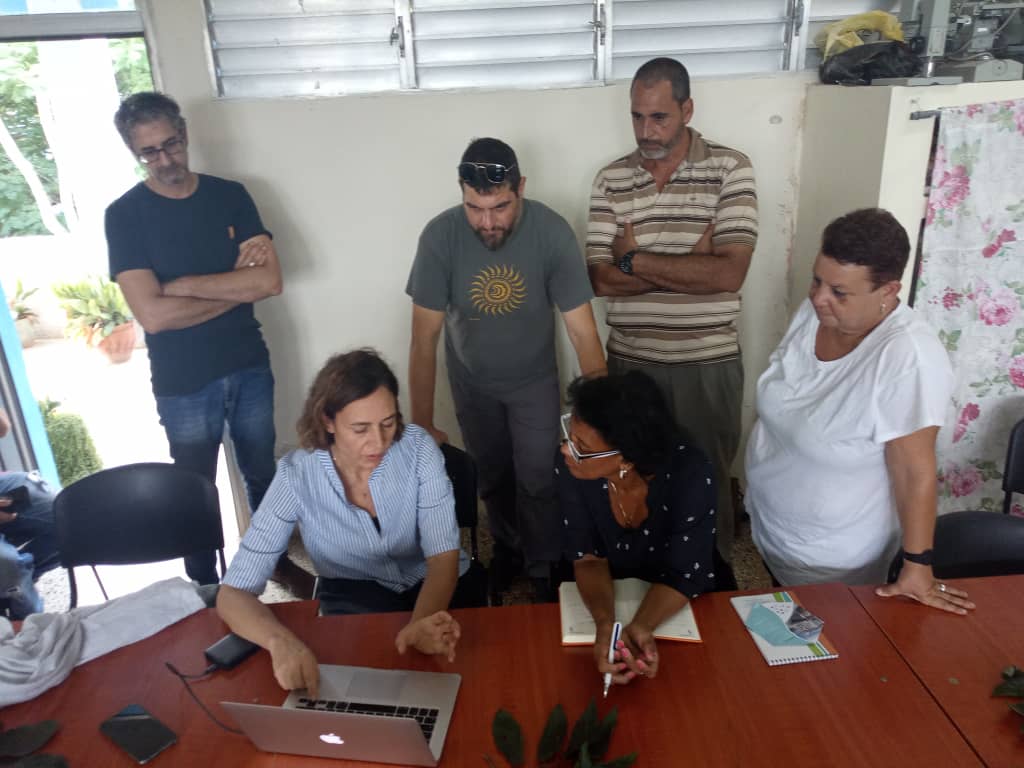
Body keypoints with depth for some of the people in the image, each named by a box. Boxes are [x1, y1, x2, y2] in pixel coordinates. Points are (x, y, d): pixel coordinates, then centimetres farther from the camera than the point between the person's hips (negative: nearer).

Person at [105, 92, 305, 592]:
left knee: (262, 476, 19)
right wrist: (236, 287, -12)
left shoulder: (230, 195, 0)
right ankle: (206, 587, 35)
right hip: (182, 384, -2)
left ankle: (277, 559, 41)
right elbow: (153, 314, -19)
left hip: (250, 368, 3)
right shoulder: (124, 215, -8)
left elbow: (270, 280, -12)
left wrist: (185, 285, -16)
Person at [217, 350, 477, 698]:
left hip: (434, 585, 1)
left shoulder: (418, 447, -21)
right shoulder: (296, 476, -23)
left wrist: (420, 623, -44)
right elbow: (233, 594, -24)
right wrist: (282, 640, -46)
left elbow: (443, 555, -22)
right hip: (356, 595, 0)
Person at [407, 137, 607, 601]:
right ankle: (507, 546, 46)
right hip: (472, 383, 2)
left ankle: (544, 569, 28)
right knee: (491, 476, 19)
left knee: (538, 480, 2)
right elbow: (424, 338, -22)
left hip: (534, 380, -1)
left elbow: (583, 332, -27)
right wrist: (422, 425, -22)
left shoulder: (552, 231, -28)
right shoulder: (440, 236, -26)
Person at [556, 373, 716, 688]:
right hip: (605, 598, 1)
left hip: (679, 605, -1)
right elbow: (588, 558, -15)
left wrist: (639, 627, -39)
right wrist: (605, 624, -33)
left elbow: (682, 576, -21)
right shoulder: (570, 468, -23)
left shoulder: (690, 475, -29)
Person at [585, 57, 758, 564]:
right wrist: (691, 262, -15)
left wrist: (634, 259, -14)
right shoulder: (611, 180, 0)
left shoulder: (730, 169, -7)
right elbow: (601, 279, -9)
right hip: (631, 361, 2)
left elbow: (728, 274, -18)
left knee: (707, 479, 14)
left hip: (707, 363, -2)